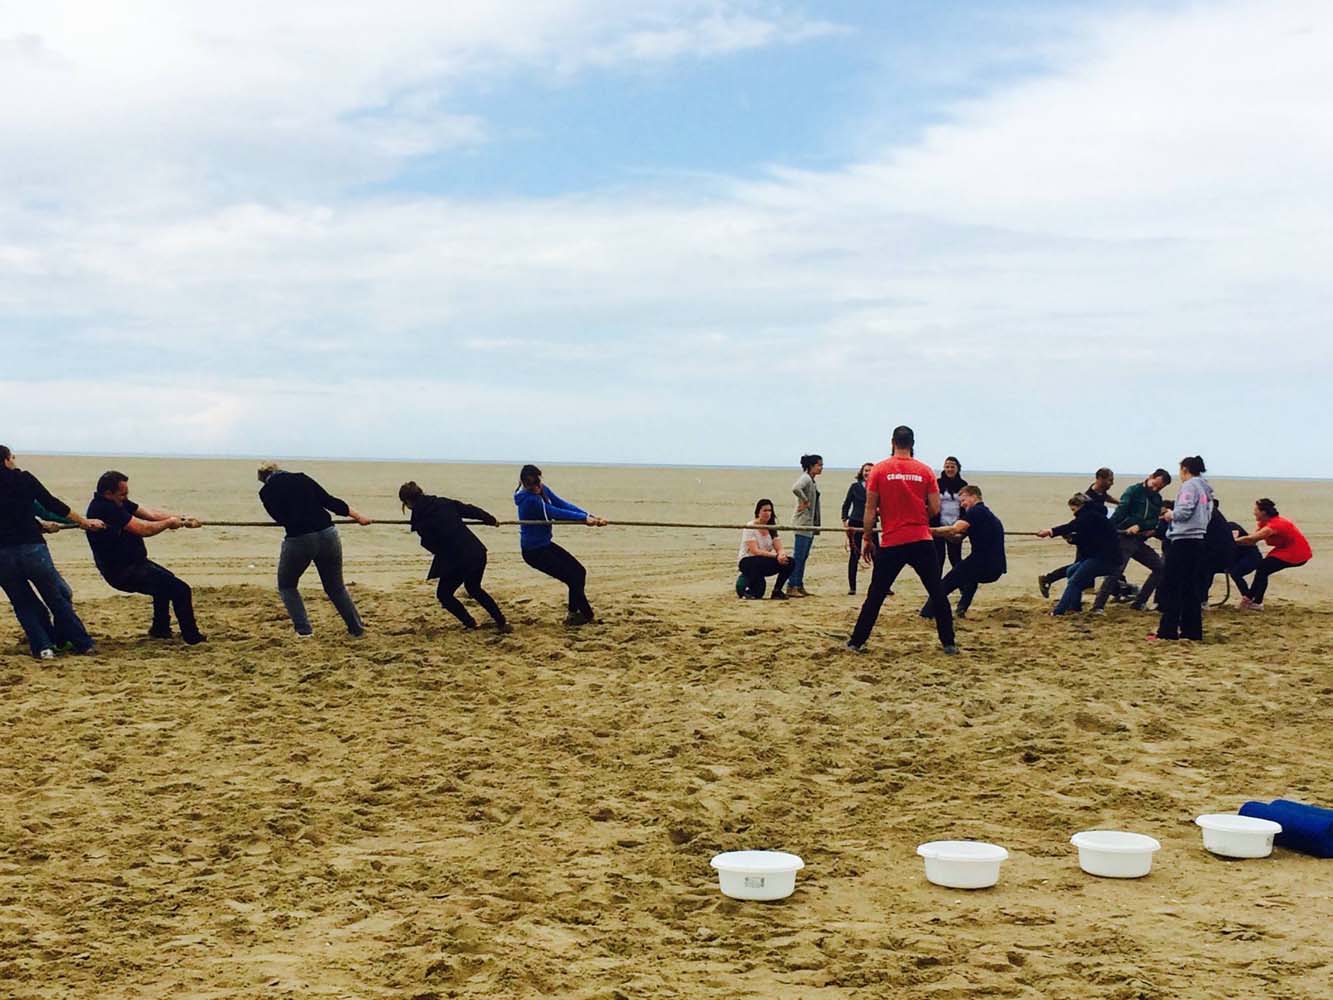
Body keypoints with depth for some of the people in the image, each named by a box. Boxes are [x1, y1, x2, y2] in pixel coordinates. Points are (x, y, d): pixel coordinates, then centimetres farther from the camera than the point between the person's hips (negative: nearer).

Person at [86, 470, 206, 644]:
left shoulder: (117, 503, 5)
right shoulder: (105, 509, -25)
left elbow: (151, 513, 4)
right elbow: (144, 529, -24)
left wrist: (181, 519, -5)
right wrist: (169, 522, -8)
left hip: (131, 563, 11)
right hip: (123, 572, -11)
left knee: (165, 580, 34)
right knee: (180, 589, -13)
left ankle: (160, 630, 43)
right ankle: (192, 637, -3)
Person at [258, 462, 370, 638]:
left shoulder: (266, 492, 4)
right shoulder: (302, 478, 12)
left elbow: (281, 518, 4)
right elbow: (329, 501, 9)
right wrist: (357, 515, 16)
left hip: (298, 541, -3)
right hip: (328, 535, 3)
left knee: (287, 586, 21)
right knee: (336, 588, 20)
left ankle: (303, 629, 10)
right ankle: (357, 629, 21)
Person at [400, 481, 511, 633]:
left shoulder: (421, 519, -10)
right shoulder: (443, 502, 5)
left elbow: (432, 546, -1)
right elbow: (470, 510, 13)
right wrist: (491, 519, 28)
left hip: (457, 560, -6)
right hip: (477, 552, 6)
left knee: (444, 594, 19)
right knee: (474, 589, 29)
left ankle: (470, 623, 19)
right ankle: (502, 623, 27)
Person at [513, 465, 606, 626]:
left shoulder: (543, 490, -1)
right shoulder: (529, 500, -26)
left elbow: (562, 504, -10)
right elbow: (556, 513, -32)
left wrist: (589, 516, -21)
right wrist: (584, 518, -34)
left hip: (546, 544, 8)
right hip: (533, 550, -8)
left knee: (579, 572, 6)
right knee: (573, 578, -7)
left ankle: (574, 613, 18)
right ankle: (586, 614, 12)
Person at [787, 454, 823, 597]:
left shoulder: (812, 481, 16)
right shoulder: (805, 478, -13)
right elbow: (795, 488, -34)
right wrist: (805, 501, -22)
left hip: (811, 522, 10)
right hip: (803, 521, -10)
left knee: (804, 556, 11)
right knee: (798, 556, -8)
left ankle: (799, 586, 15)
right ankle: (791, 586, -7)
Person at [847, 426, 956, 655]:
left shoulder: (879, 470, -1)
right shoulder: (925, 471, 2)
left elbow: (870, 510, -2)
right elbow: (935, 509, 1)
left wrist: (867, 539, 7)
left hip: (891, 543, 0)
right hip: (922, 541, 1)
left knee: (875, 596, 8)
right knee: (937, 593, 9)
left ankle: (856, 642, 10)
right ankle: (948, 643, 8)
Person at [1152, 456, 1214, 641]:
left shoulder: (1189, 486, -9)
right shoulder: (1205, 489, 17)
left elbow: (1184, 511, -20)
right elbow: (1207, 516, 16)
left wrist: (1171, 515, 0)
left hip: (1183, 541, -9)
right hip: (1198, 541, 9)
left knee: (1170, 586, -4)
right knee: (1190, 588, 12)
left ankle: (1168, 630, -6)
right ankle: (1192, 630, 12)